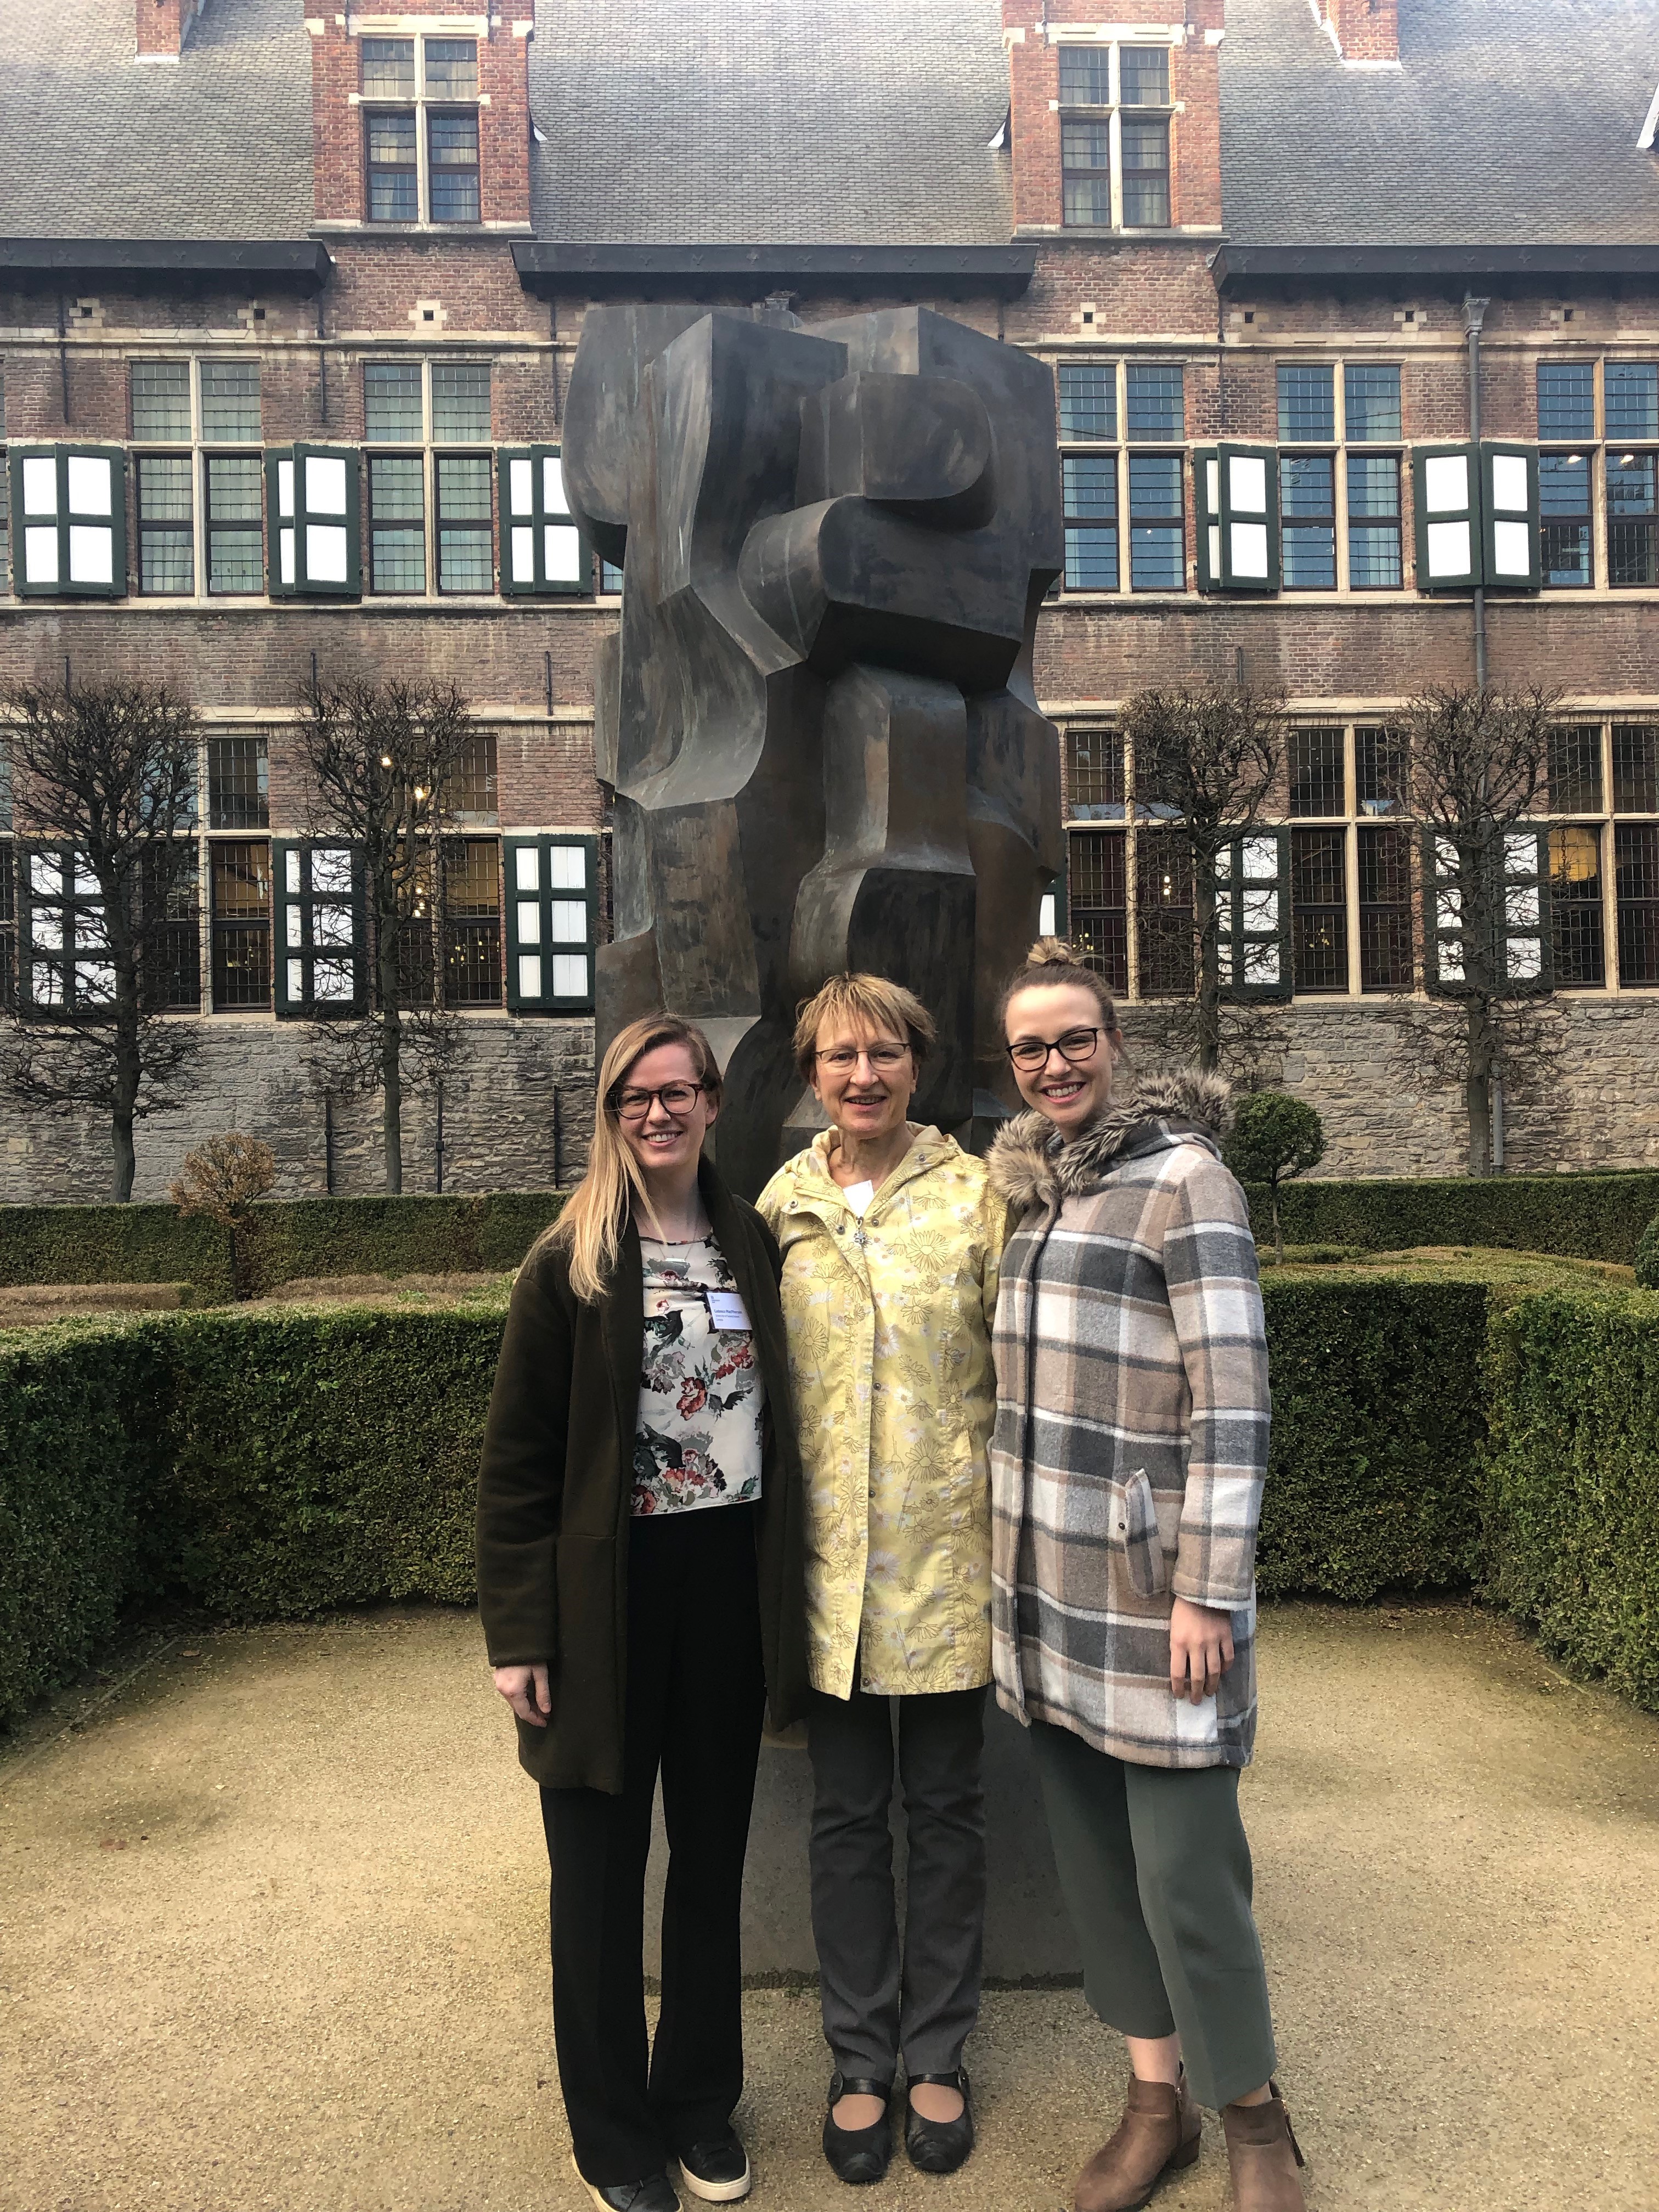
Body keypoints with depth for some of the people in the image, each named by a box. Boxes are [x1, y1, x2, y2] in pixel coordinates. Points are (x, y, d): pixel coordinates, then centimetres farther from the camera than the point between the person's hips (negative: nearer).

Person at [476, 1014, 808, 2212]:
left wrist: (784, 1591, 5)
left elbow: (777, 1416, 9)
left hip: (729, 1584, 4)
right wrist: (520, 1634, -9)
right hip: (609, 1595, -3)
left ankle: (702, 2103, 38)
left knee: (714, 1853, 17)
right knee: (602, 1867, 10)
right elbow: (517, 1462, -6)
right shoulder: (569, 1265, -7)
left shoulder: (752, 1243, 4)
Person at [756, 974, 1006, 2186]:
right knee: (846, 1814, 14)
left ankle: (937, 2056, 33)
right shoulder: (780, 1205, 2)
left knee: (945, 1808, 13)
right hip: (828, 1553, 2)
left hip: (946, 1545, -1)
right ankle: (860, 2061, 32)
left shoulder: (974, 1195, -5)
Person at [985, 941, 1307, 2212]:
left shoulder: (1184, 1180, -11)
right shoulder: (1027, 1187, 10)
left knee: (1183, 1874, 2)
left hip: (1151, 1589, -6)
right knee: (1096, 1863, 15)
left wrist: (1209, 1593, -16)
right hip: (1046, 1586, 6)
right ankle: (1157, 2103, 33)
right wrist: (1011, 1557, 15)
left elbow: (1232, 1396, -14)